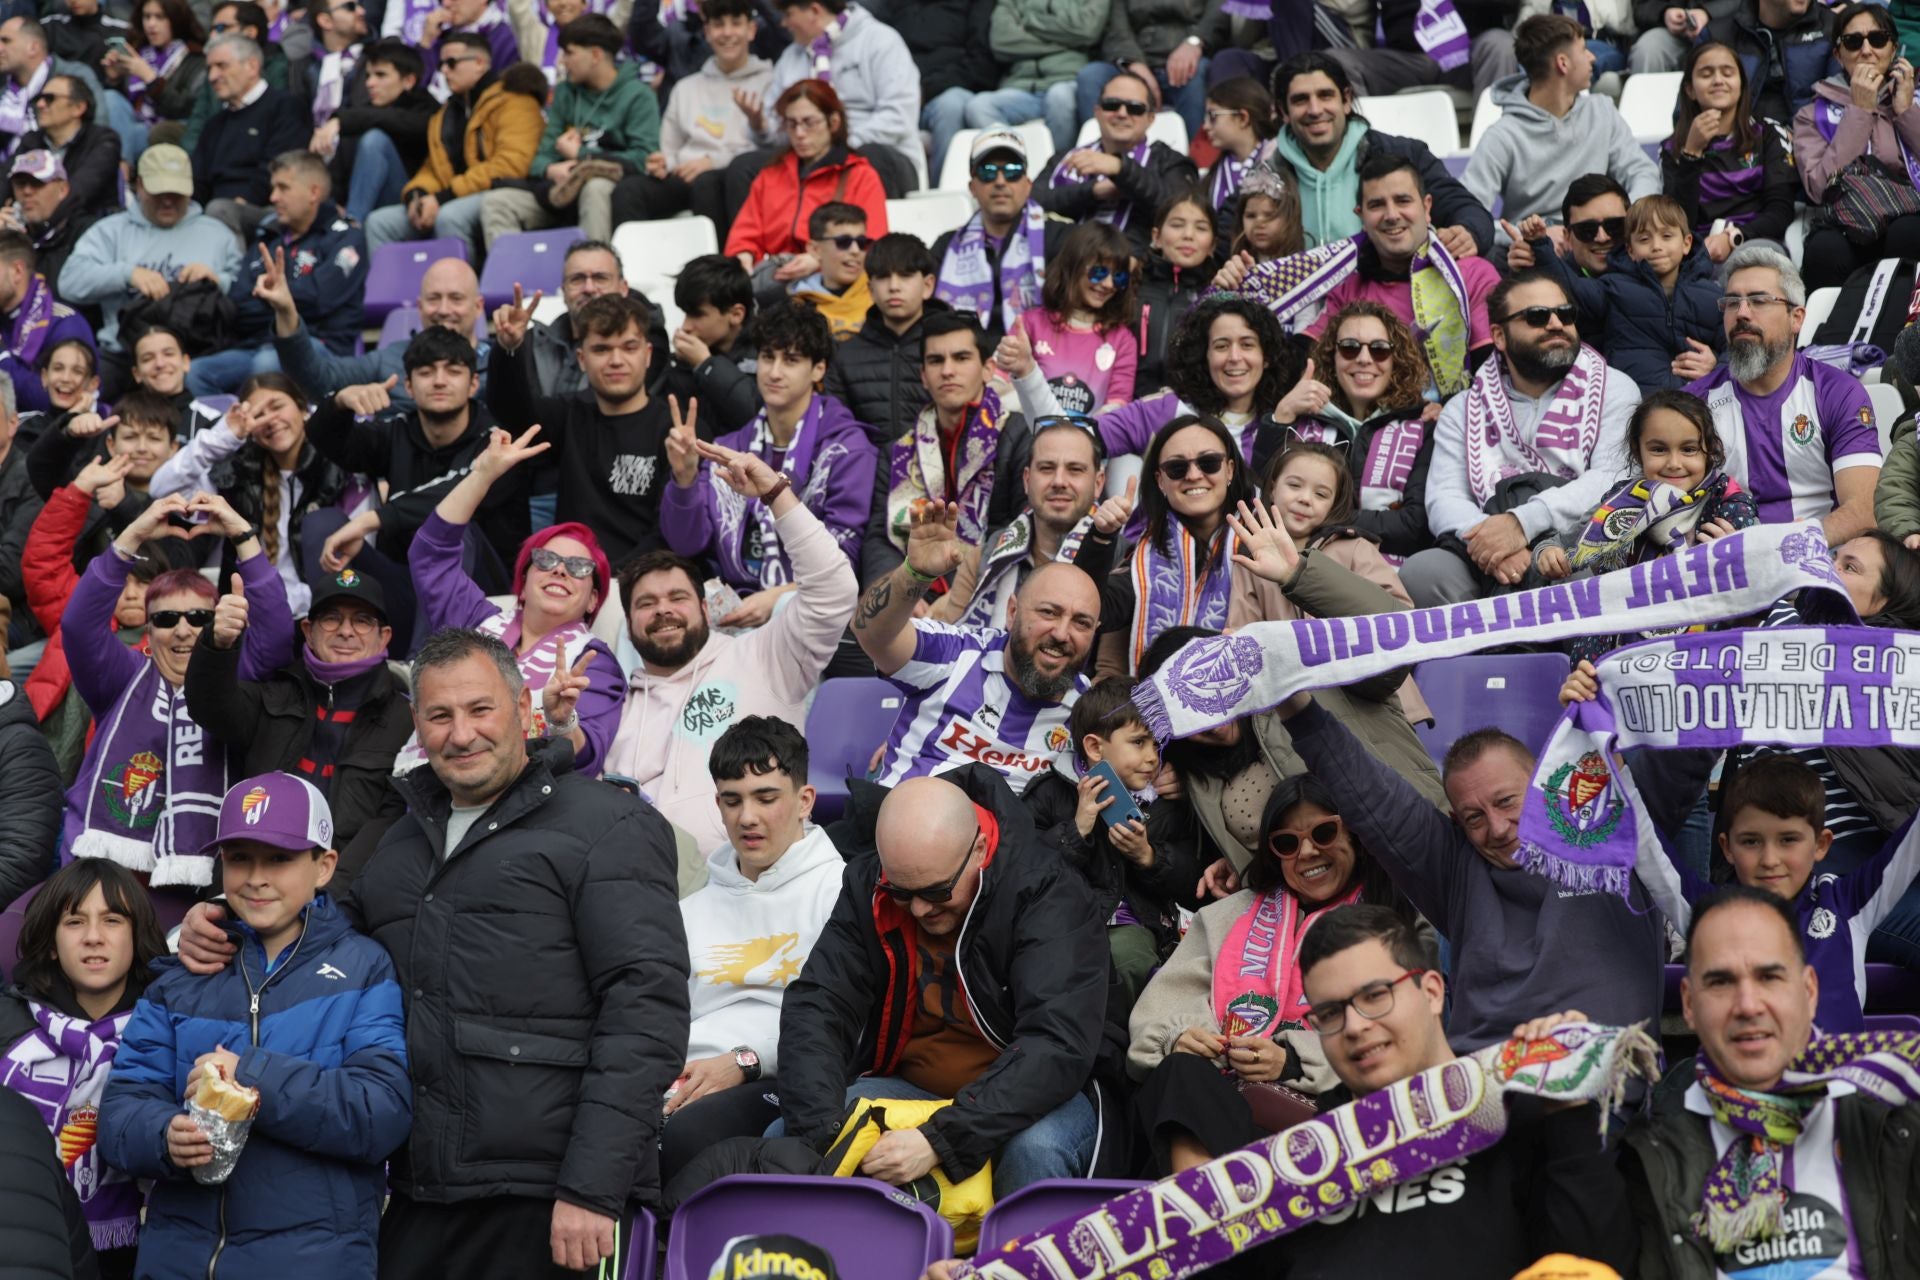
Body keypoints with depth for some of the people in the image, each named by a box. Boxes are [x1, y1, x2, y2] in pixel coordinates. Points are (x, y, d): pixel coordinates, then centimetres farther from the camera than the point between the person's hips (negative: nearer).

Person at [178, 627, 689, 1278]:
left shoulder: (607, 826, -2)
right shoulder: (406, 839, 20)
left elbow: (646, 1006, -10)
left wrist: (594, 1189, -18)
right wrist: (223, 931, 11)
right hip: (418, 1197, 6)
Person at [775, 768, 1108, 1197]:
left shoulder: (1049, 895, -20)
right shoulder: (866, 889, -5)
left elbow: (1059, 1046, -29)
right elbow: (814, 1009, -12)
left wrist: (941, 1140, -39)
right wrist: (821, 1134, -30)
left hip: (1028, 1099, -4)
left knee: (1036, 1148, -37)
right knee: (786, 1137, -20)